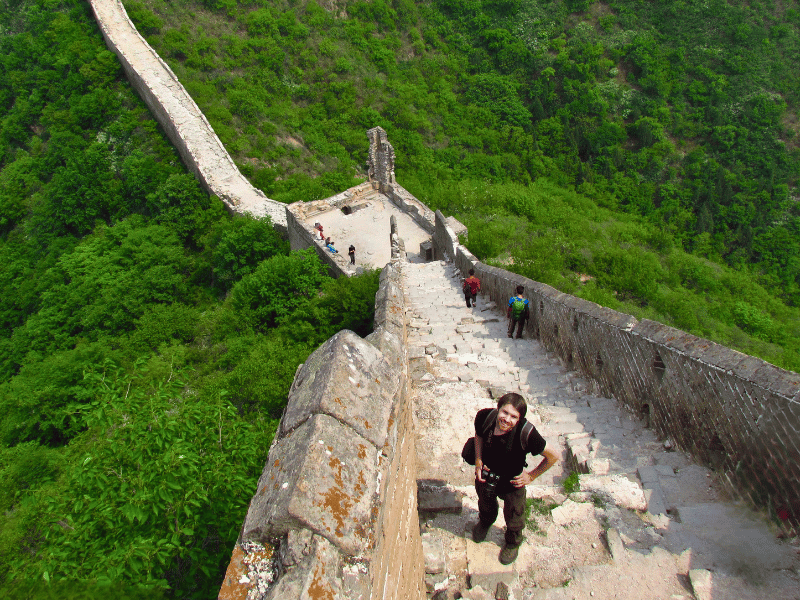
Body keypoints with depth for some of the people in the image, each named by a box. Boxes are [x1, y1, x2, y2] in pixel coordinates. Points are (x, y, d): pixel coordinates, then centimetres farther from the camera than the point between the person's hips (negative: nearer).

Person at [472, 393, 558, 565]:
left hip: (512, 481, -2)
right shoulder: (484, 417, -29)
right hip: (485, 476, 3)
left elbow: (552, 457, -23)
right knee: (486, 505, 35)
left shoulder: (526, 433, -39)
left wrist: (531, 476, -14)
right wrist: (478, 461, -11)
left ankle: (513, 543, 61)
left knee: (514, 516, 26)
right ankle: (485, 522, 72)